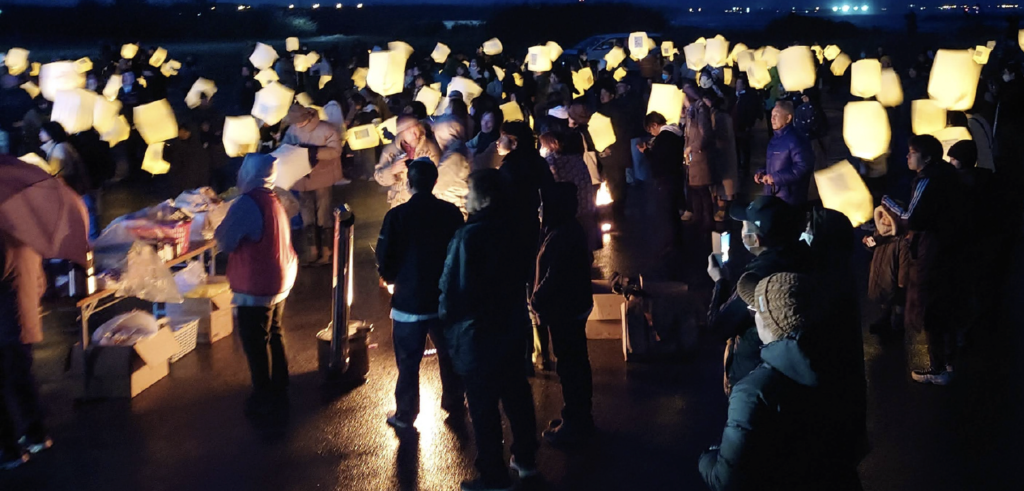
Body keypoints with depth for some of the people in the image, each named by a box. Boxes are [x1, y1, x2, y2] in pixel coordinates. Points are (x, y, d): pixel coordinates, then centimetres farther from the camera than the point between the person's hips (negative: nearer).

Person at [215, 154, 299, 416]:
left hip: (256, 289, -9)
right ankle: (279, 389, 31)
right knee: (274, 336, 19)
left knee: (255, 343, 3)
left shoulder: (248, 204, -22)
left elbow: (225, 242, -20)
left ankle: (263, 399, 12)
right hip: (279, 283, 9)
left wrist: (220, 228, -1)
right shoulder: (273, 200, 6)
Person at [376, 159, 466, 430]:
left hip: (409, 299, -3)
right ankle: (453, 402, 35)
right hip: (446, 297, 3)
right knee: (449, 354, 20)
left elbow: (385, 261, -10)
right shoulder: (452, 213, -8)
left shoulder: (397, 216, -15)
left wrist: (392, 278, 12)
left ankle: (405, 414, 18)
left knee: (408, 361, 8)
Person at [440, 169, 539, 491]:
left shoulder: (470, 236, -23)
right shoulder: (513, 229, 0)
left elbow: (453, 285, -20)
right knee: (516, 394, 20)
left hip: (479, 333, -8)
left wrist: (449, 318, -3)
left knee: (483, 407, 4)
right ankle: (526, 459, 34)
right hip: (513, 326, 8)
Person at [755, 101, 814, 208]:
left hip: (789, 200, -9)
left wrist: (775, 177, -25)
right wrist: (762, 172, 5)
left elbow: (803, 167, -25)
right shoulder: (774, 139, 15)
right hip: (772, 196, 9)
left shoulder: (794, 140, -16)